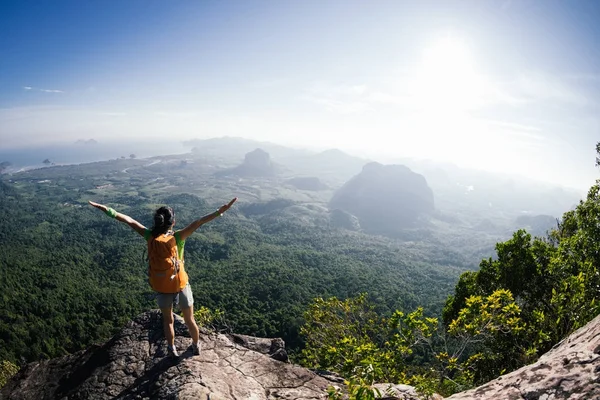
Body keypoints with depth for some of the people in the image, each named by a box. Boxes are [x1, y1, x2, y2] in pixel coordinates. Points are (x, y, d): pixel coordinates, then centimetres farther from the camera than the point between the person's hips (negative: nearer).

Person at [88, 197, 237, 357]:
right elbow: (198, 223, -36)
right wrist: (220, 211, -46)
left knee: (168, 320, 27)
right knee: (189, 319, 21)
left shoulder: (150, 236, -16)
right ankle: (196, 347, 41)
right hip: (181, 285, -2)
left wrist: (106, 209, -6)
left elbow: (129, 220, -12)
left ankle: (172, 350, 43)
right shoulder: (177, 237, -23)